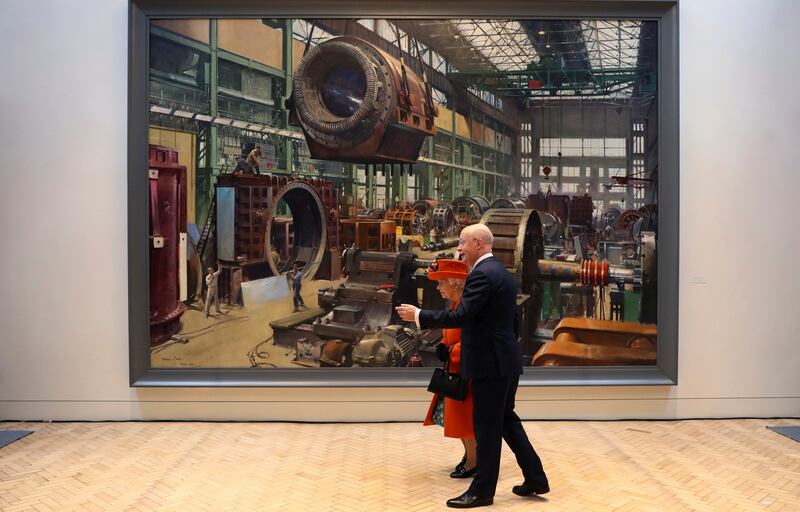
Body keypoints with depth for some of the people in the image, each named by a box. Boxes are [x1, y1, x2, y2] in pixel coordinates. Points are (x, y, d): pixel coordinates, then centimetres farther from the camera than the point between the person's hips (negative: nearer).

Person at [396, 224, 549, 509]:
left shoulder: (482, 274, -17)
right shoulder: (502, 272, 14)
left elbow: (461, 316, -24)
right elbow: (513, 321, 19)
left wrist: (418, 316, -17)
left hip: (490, 363, -10)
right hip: (506, 359, 10)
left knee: (487, 427, 0)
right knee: (506, 420, 18)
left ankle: (482, 490, 11)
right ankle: (535, 478, 24)